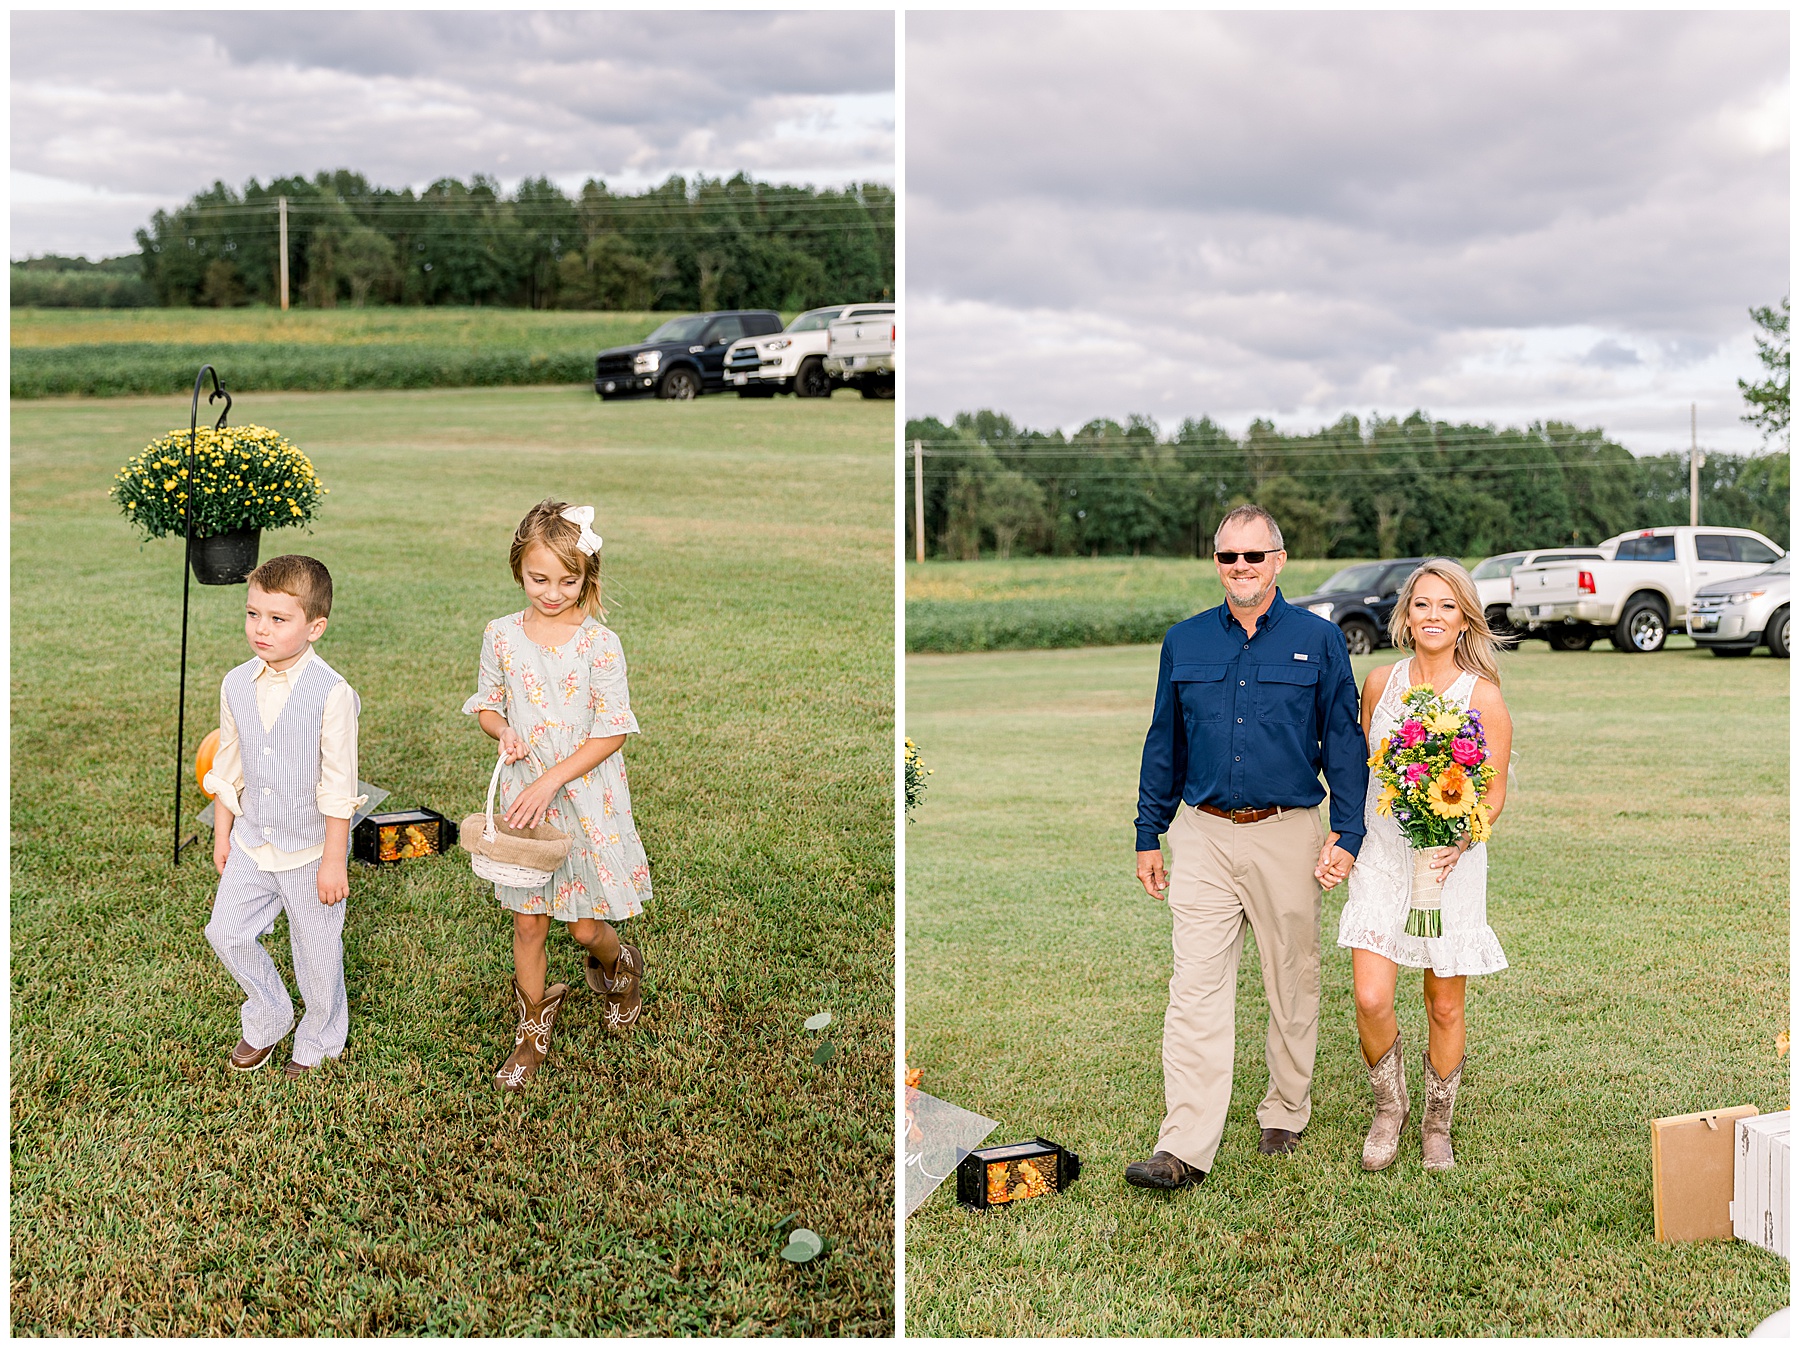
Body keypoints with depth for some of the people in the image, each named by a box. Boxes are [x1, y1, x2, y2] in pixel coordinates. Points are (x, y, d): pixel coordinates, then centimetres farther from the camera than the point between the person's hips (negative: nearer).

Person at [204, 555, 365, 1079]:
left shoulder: (331, 693, -20)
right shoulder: (237, 686, -3)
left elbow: (338, 784, -17)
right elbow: (228, 767, 9)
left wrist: (333, 859, -15)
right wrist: (222, 833, 12)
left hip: (311, 845, -5)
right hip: (252, 841, 5)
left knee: (316, 948, 9)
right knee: (227, 933, 8)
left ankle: (320, 1040, 33)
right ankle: (268, 1019, 34)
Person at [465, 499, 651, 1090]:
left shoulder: (600, 645, -13)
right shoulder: (501, 636, -3)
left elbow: (612, 733, -12)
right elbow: (487, 704, 10)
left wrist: (550, 781, -19)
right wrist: (503, 731, -13)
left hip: (588, 797, -2)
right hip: (524, 796, 3)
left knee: (586, 926, 5)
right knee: (528, 924, 9)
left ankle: (618, 964, 40)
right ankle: (533, 1024, 30)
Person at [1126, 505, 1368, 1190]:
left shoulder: (1318, 640, 1)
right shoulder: (1185, 642, 7)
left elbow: (1345, 743, 2)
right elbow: (1164, 744, 13)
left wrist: (1347, 836, -5)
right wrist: (1148, 837, 11)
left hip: (1288, 836, -1)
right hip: (1203, 836, 1)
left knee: (1293, 985, 10)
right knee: (1195, 990, -6)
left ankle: (1285, 1114, 29)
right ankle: (1184, 1150, -7)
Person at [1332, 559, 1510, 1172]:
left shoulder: (1483, 696, -6)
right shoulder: (1380, 682, 3)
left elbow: (1495, 793, -2)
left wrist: (1462, 840, -19)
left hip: (1451, 860, -2)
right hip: (1382, 855, 2)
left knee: (1445, 1006, 7)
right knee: (1371, 999, -9)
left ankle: (1437, 1124, 29)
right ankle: (1390, 1106, 17)